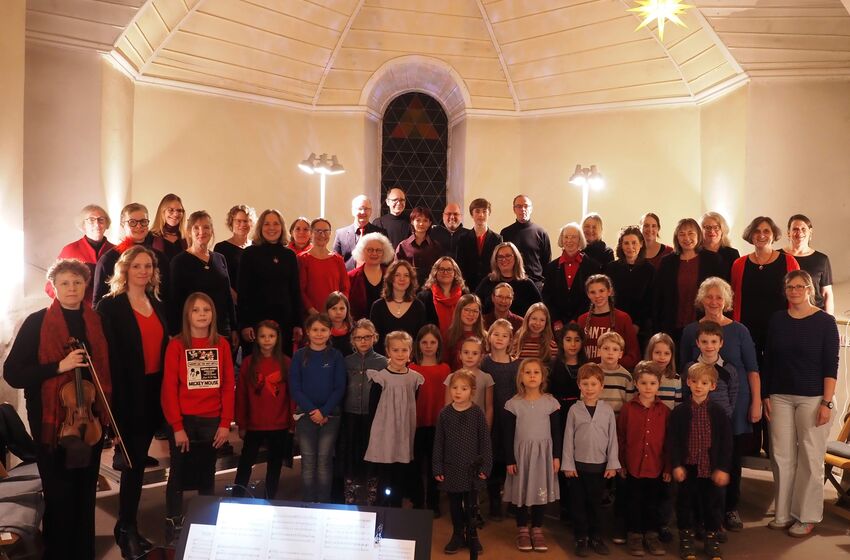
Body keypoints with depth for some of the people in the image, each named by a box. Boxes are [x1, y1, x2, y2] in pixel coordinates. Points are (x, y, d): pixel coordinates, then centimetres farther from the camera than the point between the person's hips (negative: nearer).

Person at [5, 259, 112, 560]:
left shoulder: (96, 322, 4)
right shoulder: (37, 323, -7)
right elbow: (12, 373, -9)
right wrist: (58, 366, -22)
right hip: (52, 422, -3)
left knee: (86, 494, 14)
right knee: (59, 498, 3)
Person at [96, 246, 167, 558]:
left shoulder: (158, 305, 12)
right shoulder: (110, 306, -7)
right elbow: (109, 356, -12)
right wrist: (116, 399, -16)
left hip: (153, 391, 6)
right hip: (128, 394, -6)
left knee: (138, 461, 14)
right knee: (134, 462, -2)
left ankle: (128, 525, 27)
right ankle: (127, 529, 13)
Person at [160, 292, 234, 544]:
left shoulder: (222, 344, 3)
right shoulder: (176, 345, -5)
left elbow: (229, 385, 2)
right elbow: (169, 388, -8)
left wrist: (225, 423, -3)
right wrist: (177, 426, -12)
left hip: (212, 421, 3)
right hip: (184, 421, -2)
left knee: (207, 476, 13)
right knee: (178, 476, 8)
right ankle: (173, 529, 19)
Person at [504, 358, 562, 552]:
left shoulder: (551, 402, -3)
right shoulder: (513, 404, -6)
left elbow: (556, 432, 3)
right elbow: (508, 435, -3)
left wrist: (556, 456, -1)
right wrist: (509, 460, -5)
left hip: (544, 453, 1)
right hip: (521, 453, -1)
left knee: (541, 490, 8)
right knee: (522, 491, 8)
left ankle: (537, 529, 24)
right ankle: (522, 530, 23)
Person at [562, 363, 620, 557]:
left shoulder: (607, 410, -2)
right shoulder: (574, 409, -3)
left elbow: (612, 438, 1)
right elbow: (568, 438, -2)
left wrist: (612, 464, -2)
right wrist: (568, 464, -4)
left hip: (599, 465, 1)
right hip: (578, 464, 0)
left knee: (596, 502, 12)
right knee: (578, 503, 6)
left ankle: (596, 537, 26)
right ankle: (581, 538, 20)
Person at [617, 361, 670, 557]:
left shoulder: (664, 411, -3)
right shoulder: (628, 408, -7)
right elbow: (620, 438, -3)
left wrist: (668, 467, 2)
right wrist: (621, 464, -2)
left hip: (656, 467, 1)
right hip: (633, 466, -1)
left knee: (653, 503, 14)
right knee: (634, 503, 10)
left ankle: (652, 535, 29)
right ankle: (634, 535, 24)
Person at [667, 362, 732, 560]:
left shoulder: (718, 412, -2)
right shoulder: (679, 412, -4)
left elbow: (726, 442, -1)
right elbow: (672, 440, -4)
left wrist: (723, 468, -6)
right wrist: (676, 465, -10)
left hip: (711, 467, 1)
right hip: (687, 466, 0)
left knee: (712, 502, 10)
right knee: (685, 502, 8)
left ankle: (711, 537, 27)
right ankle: (686, 538, 23)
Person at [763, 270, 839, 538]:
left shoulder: (825, 322, -3)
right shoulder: (777, 320, 6)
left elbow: (830, 365, -6)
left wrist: (827, 403, -12)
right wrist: (766, 396, 6)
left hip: (813, 398, -3)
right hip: (780, 396, 3)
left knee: (810, 457, 2)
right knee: (782, 455, 5)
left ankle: (807, 516, 15)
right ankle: (783, 513, 16)